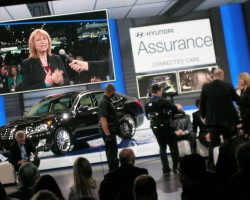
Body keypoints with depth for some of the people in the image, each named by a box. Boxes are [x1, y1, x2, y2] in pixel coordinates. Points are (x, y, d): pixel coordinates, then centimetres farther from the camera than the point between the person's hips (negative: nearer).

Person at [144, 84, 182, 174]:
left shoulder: (147, 104, 5)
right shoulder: (161, 101, -15)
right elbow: (174, 108, -17)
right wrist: (178, 107, 4)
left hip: (155, 128, 6)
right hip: (165, 127, -6)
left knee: (162, 148, 14)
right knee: (173, 146, 4)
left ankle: (165, 168, 13)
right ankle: (176, 167, 4)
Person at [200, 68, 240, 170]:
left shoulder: (206, 87, -4)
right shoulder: (228, 86, -7)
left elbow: (202, 103, 2)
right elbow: (237, 98, 9)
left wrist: (203, 115, 17)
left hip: (213, 119, 1)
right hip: (228, 118, -1)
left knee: (214, 144, 7)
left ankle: (212, 167, 7)